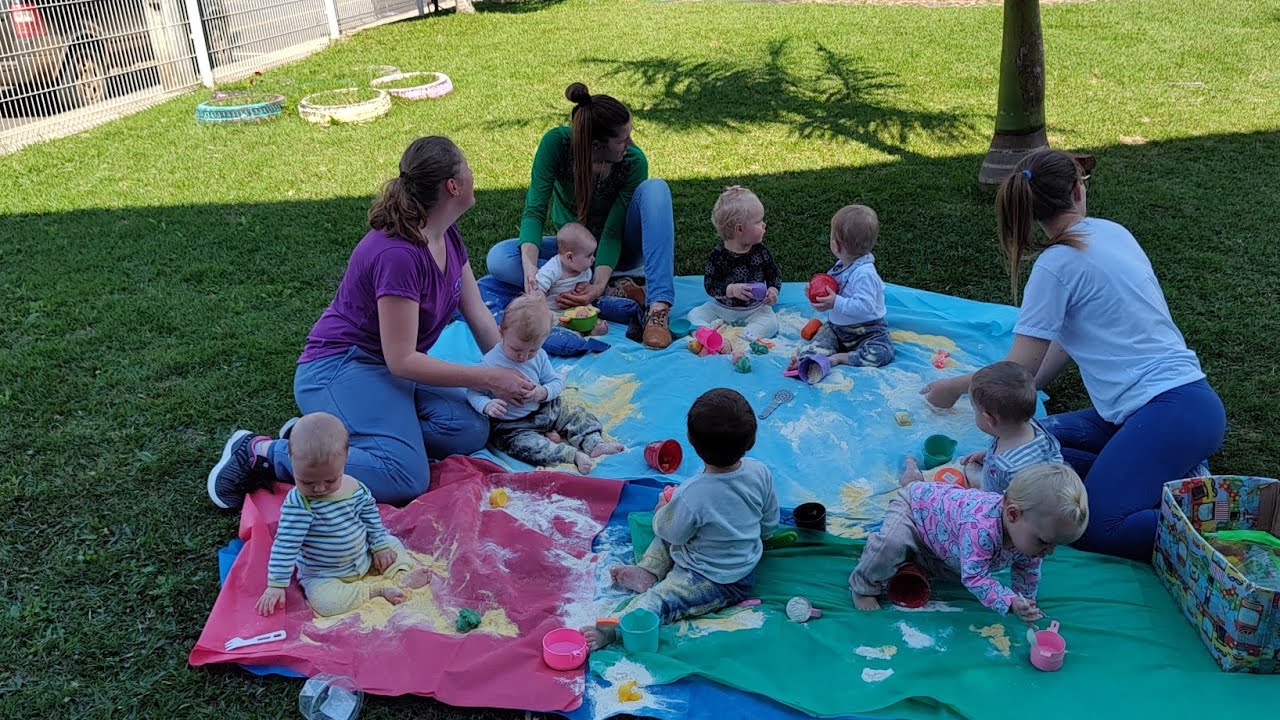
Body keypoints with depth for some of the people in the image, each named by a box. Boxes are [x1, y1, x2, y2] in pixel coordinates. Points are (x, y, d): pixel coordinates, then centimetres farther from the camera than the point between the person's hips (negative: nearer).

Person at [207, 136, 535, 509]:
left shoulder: (449, 238, 3)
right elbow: (401, 360, -24)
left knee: (471, 431, -14)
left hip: (392, 368, 9)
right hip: (338, 368, -9)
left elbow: (479, 316, 7)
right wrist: (488, 379, -20)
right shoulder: (398, 254, -26)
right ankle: (262, 453, -12)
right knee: (406, 477, -28)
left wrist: (509, 372, -5)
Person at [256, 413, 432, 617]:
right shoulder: (298, 504, -27)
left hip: (364, 558, 5)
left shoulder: (356, 488, -11)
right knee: (324, 601, -32)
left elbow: (371, 517, 6)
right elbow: (285, 545, -26)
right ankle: (378, 588, -19)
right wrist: (276, 585, -25)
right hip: (322, 575, -5)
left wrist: (380, 546, 6)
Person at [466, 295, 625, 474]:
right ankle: (574, 455, -34)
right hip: (511, 424, -6)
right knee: (526, 444, -32)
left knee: (577, 413, 1)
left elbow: (556, 381, 4)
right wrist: (487, 406, -37)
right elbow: (474, 393, -15)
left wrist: (544, 392, -20)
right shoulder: (491, 362, -19)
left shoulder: (539, 356, -3)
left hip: (545, 410, 6)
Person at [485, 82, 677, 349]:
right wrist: (530, 266, -40)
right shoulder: (557, 142, -23)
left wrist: (598, 285, -38)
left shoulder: (634, 162, -24)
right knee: (498, 259, -26)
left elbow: (612, 233, -22)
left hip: (616, 250, -1)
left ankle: (658, 307, -43)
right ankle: (615, 290, -28)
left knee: (655, 189, -30)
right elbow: (535, 211, -24)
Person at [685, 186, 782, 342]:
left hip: (755, 309, 0)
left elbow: (774, 275, 5)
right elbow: (710, 284, -15)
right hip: (722, 308, 0)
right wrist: (730, 290, -33)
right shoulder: (718, 254, -13)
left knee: (770, 323, -27)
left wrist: (773, 290, -17)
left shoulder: (760, 251, -5)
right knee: (695, 314, -14)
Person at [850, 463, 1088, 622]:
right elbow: (974, 576, -43)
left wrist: (1026, 601, -3)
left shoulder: (1029, 530, -21)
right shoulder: (982, 527, -47)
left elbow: (1028, 568, -1)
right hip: (914, 505, -8)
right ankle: (864, 586, -10)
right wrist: (1011, 602, -52)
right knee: (891, 543, -34)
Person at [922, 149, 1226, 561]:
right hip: (1190, 399, 9)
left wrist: (954, 388, 9)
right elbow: (1067, 335, 19)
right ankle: (1166, 479, -2)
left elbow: (1018, 371, -8)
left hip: (1170, 412, -9)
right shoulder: (1113, 233, 12)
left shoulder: (1057, 263, -12)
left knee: (1095, 529, -19)